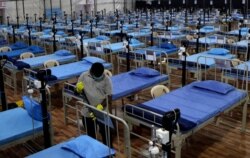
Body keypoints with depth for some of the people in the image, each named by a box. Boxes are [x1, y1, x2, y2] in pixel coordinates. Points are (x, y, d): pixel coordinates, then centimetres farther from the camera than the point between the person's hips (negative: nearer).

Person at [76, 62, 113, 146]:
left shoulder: (106, 79, -12)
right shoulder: (84, 76, -5)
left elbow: (109, 97, -12)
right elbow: (78, 90, 7)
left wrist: (100, 107, -27)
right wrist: (79, 88, -17)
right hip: (87, 112, 2)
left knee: (106, 135, 10)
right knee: (90, 135, 19)